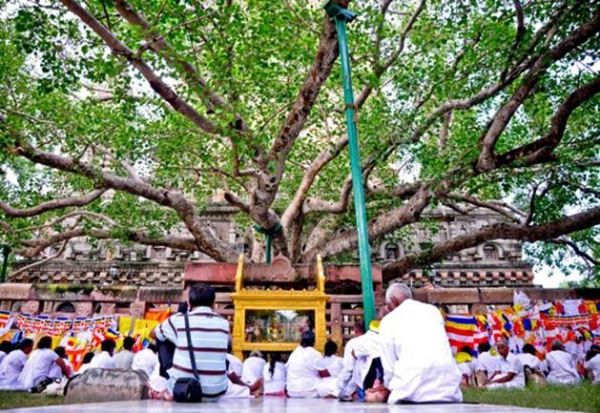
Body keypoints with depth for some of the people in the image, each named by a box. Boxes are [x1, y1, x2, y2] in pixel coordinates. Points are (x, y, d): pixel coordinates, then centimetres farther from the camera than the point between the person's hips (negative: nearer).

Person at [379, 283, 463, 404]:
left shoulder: (388, 320, 7)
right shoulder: (433, 310, 18)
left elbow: (389, 366, 8)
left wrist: (388, 386, 28)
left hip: (411, 391, -3)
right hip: (447, 387, 4)